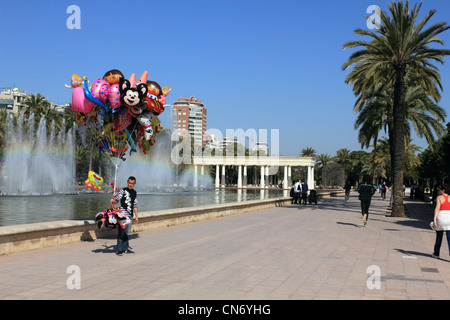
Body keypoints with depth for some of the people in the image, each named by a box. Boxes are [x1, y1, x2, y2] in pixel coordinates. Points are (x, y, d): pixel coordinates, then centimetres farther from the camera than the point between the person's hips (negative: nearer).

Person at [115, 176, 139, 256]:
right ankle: (119, 250, -4)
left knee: (127, 233, 10)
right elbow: (117, 200, -10)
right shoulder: (123, 190, -2)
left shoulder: (134, 193, 14)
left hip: (130, 215, 5)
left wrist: (136, 216, 20)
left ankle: (125, 248, 18)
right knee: (121, 232, -6)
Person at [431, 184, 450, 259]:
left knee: (439, 237, 15)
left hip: (441, 217, -2)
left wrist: (434, 219, -21)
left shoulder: (439, 198, -3)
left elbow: (437, 208, -15)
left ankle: (436, 253, 28)